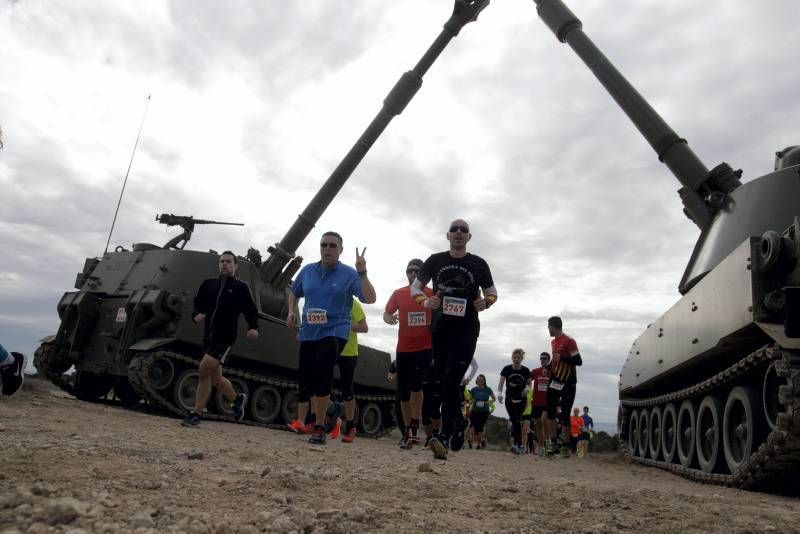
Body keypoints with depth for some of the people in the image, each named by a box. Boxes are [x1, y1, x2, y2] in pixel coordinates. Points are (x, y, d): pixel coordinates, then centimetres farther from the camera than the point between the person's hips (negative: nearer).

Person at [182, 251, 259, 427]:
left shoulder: (241, 287, 2)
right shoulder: (208, 284, 13)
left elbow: (251, 310, 0)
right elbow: (197, 303, 19)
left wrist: (253, 328, -17)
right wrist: (197, 315, -3)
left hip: (224, 338, -5)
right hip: (208, 336, 6)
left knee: (203, 371, -17)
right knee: (215, 378, 14)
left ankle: (196, 413, -5)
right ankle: (237, 399, 39)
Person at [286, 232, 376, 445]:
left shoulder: (349, 274, -6)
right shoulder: (307, 271, 7)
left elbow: (370, 299, -17)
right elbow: (294, 293, 24)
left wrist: (362, 273, -27)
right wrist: (291, 312, 7)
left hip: (335, 332, -5)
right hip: (308, 332, 5)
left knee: (321, 372, -22)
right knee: (305, 375, 10)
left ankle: (319, 428, -8)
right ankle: (317, 414, 38)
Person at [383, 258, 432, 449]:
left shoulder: (432, 294, -2)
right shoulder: (398, 294, 4)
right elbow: (386, 313, 3)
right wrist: (389, 318, -20)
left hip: (425, 347, -3)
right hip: (403, 349, 3)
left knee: (415, 383, -20)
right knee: (403, 391, 6)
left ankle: (415, 428, -8)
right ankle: (407, 432, 18)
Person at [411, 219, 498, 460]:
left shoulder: (479, 264, 5)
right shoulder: (435, 261, 8)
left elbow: (491, 291, 14)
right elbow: (415, 286, 13)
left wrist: (485, 302, -9)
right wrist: (424, 300, -8)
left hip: (466, 331, -3)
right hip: (440, 329, 3)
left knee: (451, 380, -17)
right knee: (443, 380, 9)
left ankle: (445, 436, -17)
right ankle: (458, 423, 32)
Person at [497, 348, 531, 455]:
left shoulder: (526, 370, -7)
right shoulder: (507, 369, -8)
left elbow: (529, 383, 5)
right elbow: (501, 383, -11)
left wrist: (527, 388, -17)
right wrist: (500, 393, -27)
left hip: (521, 400, -1)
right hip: (509, 399, 1)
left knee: (516, 420, -13)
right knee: (514, 421, 0)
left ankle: (515, 443, -8)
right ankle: (520, 445, 6)